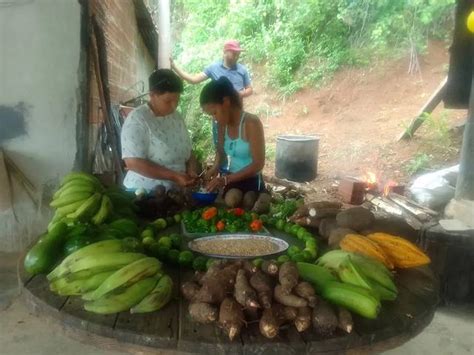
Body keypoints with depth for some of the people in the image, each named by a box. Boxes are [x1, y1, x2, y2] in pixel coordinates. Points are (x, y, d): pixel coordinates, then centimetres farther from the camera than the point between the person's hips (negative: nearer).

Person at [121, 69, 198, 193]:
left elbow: (186, 150, 15)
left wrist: (191, 170, -6)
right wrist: (173, 176, -24)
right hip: (143, 194, -6)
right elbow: (133, 163, -22)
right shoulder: (137, 119, -14)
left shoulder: (176, 116, 6)